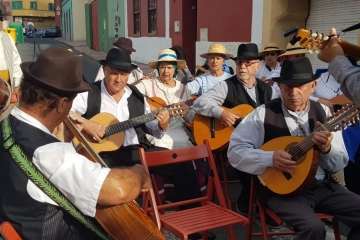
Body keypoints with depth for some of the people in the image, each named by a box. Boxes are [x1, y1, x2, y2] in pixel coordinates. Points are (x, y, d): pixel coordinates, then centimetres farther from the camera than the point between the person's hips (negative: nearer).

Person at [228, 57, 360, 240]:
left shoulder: (323, 112, 5)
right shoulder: (264, 114, -6)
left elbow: (340, 164, 7)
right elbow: (235, 151, -8)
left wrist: (327, 149, -16)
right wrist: (270, 158, -21)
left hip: (322, 185, 5)